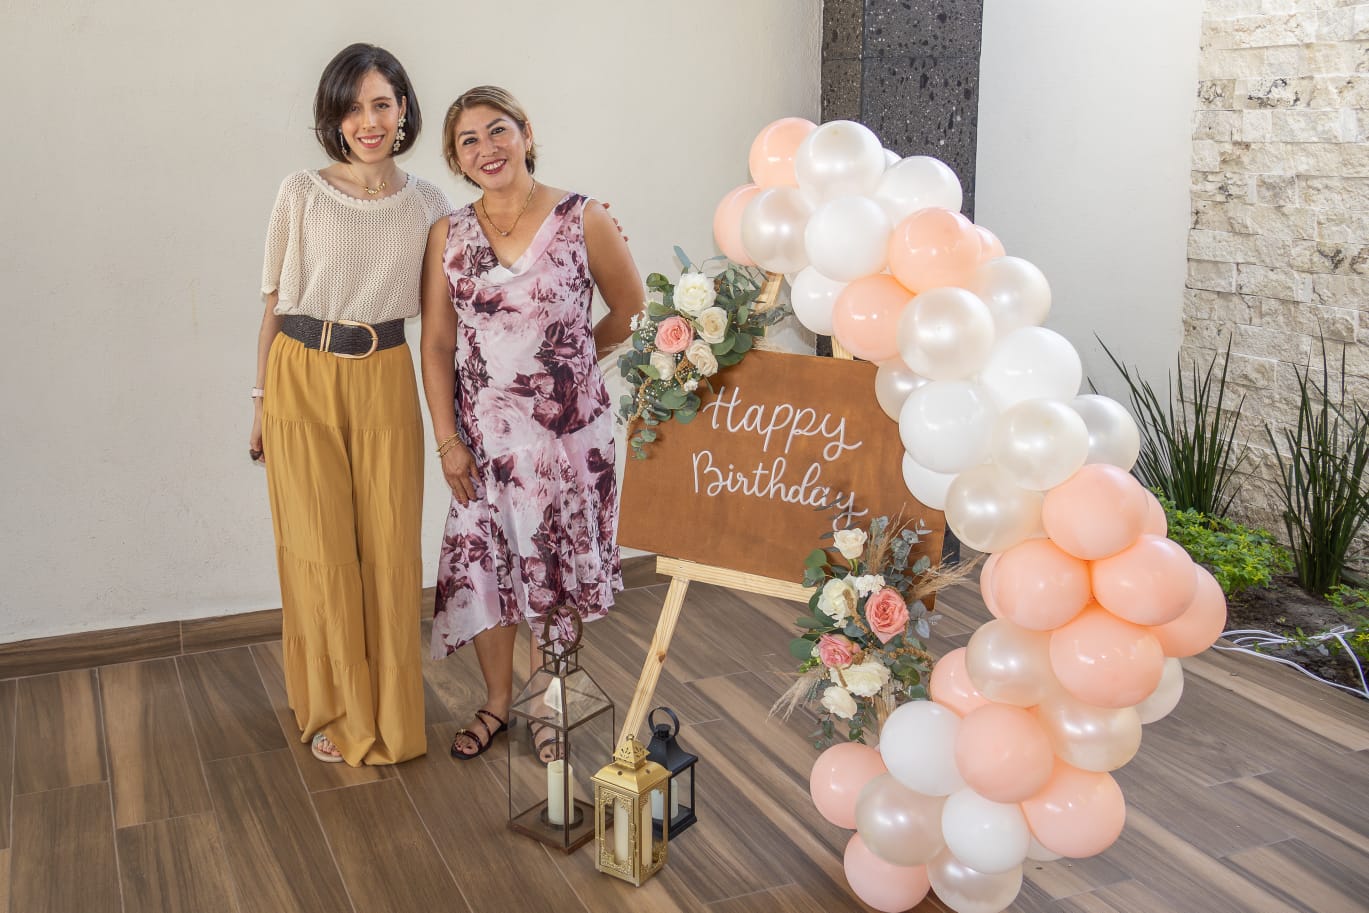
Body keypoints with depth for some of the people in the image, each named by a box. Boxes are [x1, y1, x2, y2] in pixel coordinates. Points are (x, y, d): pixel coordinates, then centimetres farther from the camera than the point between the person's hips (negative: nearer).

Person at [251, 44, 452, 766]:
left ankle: (389, 711, 22)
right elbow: (276, 304, 3)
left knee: (390, 550, 4)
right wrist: (261, 402, 4)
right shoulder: (302, 193, -1)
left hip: (385, 384, 2)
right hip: (303, 382, -1)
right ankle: (335, 712, 21)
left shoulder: (428, 204, 4)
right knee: (321, 551, 3)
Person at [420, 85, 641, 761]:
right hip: (483, 433, 3)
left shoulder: (583, 220, -6)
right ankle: (497, 700, 30)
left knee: (557, 569, 7)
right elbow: (437, 343, 2)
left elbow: (630, 311, 5)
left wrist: (566, 360, 5)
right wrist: (448, 441, -2)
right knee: (482, 568, 9)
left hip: (568, 429, -2)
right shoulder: (448, 236, 2)